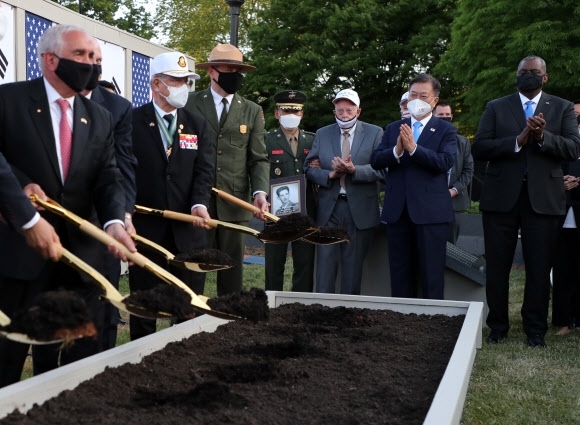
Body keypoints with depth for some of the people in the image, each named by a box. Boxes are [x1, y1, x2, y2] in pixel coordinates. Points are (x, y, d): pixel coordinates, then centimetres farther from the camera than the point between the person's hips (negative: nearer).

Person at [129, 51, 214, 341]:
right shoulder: (132, 121, -1)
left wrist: (199, 204, -16)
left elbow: (204, 170, 1)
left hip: (188, 230, 3)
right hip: (145, 229, -2)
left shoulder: (197, 124, 9)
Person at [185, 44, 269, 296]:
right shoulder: (190, 103, 5)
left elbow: (259, 159, 6)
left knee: (232, 270, 8)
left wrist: (260, 192, -11)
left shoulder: (252, 111, 10)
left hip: (235, 204, 2)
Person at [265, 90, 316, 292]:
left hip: (305, 212, 3)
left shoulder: (312, 140, 14)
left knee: (305, 265, 5)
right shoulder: (267, 140, 4)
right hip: (276, 212, -2)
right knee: (274, 265, 2)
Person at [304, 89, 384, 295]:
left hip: (359, 210, -1)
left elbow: (380, 169, -6)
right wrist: (330, 174, -12)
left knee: (353, 265, 6)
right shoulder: (322, 134, 11)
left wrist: (354, 170, -22)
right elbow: (309, 168, 6)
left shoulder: (374, 133, 4)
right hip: (328, 209, 2)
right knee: (325, 263, 0)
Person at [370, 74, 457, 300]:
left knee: (432, 272, 0)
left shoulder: (446, 130, 3)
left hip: (430, 211, -4)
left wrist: (413, 148, -21)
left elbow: (446, 162, -14)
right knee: (399, 273, 11)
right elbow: (375, 161, 2)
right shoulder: (393, 129, 14)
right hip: (397, 211, 4)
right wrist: (396, 150, -16)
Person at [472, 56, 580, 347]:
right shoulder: (496, 108, 8)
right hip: (501, 197, 0)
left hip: (543, 199, 0)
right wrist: (518, 140, -16)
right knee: (497, 267, 7)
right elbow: (478, 149, -4)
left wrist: (543, 137, -19)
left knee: (539, 269, 5)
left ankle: (535, 329, 21)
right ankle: (498, 326, 23)